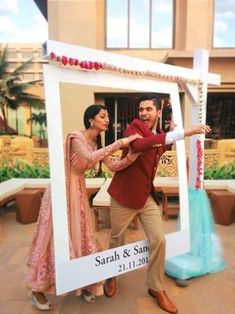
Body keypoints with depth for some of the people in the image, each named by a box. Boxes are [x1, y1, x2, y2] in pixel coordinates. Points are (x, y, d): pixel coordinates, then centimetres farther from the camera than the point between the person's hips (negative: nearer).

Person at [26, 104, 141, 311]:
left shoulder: (98, 143, 5)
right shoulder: (77, 137, -18)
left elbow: (114, 167, -3)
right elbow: (90, 157, -37)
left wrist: (133, 154, -18)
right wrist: (120, 143, -35)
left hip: (79, 190, 7)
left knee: (81, 236, 11)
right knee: (55, 237, 1)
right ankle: (37, 290, 21)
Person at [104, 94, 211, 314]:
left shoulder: (161, 137, 7)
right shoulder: (134, 127, -15)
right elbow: (138, 145, -40)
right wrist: (183, 133, -44)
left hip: (147, 197, 5)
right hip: (123, 196, -5)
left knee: (159, 240, 2)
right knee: (116, 241, 13)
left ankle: (156, 287, 25)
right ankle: (111, 277, 42)